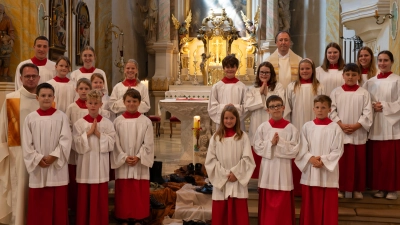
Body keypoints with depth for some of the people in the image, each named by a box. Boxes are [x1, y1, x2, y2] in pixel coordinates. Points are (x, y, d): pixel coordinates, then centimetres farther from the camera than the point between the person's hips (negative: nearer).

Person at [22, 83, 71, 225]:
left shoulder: (61, 116, 0)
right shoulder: (30, 118, 3)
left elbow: (66, 140, -7)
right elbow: (27, 143, 1)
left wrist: (53, 156, -15)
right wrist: (38, 159, -10)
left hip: (57, 166, -1)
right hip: (37, 167, 1)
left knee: (58, 203, 4)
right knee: (38, 204, 7)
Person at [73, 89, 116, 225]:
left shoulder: (107, 123, 1)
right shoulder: (79, 123, -2)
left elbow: (111, 144, -5)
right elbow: (78, 146, -7)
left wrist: (98, 134, -15)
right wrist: (89, 132, -15)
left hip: (100, 166, 1)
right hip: (85, 166, 0)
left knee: (100, 198, 7)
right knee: (84, 198, 6)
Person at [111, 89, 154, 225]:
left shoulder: (146, 121, -1)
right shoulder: (118, 121, 1)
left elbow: (148, 143, -3)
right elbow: (116, 143, -2)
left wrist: (138, 157, -13)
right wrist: (125, 157, -12)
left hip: (140, 163, 0)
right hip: (122, 163, 1)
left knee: (140, 193, 4)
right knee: (123, 192, 6)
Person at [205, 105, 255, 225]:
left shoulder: (243, 136, 3)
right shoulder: (216, 137, 5)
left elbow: (247, 158, -3)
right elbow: (210, 159, 0)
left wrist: (235, 172, -11)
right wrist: (224, 174, -8)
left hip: (238, 181, -1)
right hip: (220, 181, 1)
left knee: (239, 215, 3)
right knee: (219, 215, 5)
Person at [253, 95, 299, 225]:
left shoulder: (291, 128, -3)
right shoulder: (262, 127, 1)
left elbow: (295, 150, -7)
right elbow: (257, 148, -1)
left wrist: (280, 143, -16)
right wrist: (270, 143, -14)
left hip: (283, 169, -1)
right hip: (267, 168, 1)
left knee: (283, 204, 5)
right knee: (267, 203, 9)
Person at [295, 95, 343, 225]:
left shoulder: (335, 128, -4)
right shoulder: (307, 126, 2)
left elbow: (338, 150, -6)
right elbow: (302, 148, 1)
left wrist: (323, 161, -15)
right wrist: (311, 158, -15)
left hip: (328, 171, -2)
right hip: (309, 170, 2)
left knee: (328, 204, 5)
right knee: (309, 203, 11)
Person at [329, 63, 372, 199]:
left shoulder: (364, 93, 2)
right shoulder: (336, 92, 4)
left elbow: (367, 113, -3)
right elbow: (332, 111, -2)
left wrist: (356, 126, -14)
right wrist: (341, 125, -13)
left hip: (358, 134, 0)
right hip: (339, 133, 0)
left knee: (358, 162, 6)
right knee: (340, 162, 5)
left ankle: (357, 189, 18)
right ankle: (340, 188, 15)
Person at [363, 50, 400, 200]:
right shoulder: (371, 82, 11)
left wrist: (384, 106, -14)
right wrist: (373, 106, -10)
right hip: (375, 126, 4)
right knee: (377, 158, 5)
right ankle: (380, 187, 15)